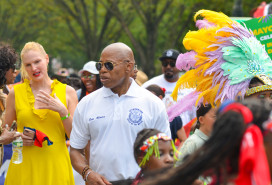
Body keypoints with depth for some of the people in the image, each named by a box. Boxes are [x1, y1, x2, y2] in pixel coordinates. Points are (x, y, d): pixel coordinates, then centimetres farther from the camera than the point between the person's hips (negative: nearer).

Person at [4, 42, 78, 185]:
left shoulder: (67, 92, 5)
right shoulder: (16, 93, 5)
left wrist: (62, 111, -11)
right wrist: (19, 137, -7)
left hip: (56, 167, 0)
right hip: (24, 167, 0)